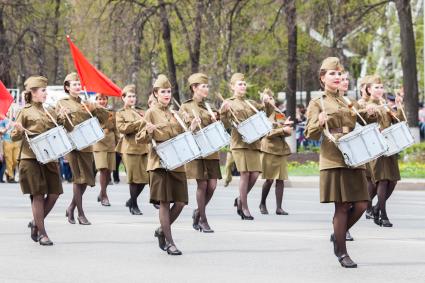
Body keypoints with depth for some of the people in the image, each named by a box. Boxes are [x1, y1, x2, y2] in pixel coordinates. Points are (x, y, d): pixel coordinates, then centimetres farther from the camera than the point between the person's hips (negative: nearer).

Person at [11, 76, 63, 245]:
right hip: (31, 159, -6)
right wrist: (18, 131, -22)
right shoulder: (25, 112, 1)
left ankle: (36, 223, 22)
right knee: (38, 195, -5)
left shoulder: (50, 112, 17)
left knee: (54, 193, 1)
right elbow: (14, 137, 1)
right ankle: (42, 233, 1)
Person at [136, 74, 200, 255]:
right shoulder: (151, 113, 0)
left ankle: (162, 231, 23)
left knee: (180, 202, 1)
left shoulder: (174, 114, 16)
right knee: (164, 201, -6)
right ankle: (169, 242, -2)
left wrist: (191, 129, 5)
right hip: (160, 163, -6)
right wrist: (148, 131, -24)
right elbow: (141, 140, -4)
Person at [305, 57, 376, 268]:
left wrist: (368, 116, 11)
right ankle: (341, 252, 2)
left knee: (360, 205, -1)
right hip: (333, 160, -6)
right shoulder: (317, 103, 4)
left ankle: (338, 234, 24)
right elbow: (311, 135, -4)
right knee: (342, 206, -8)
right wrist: (319, 122, -24)